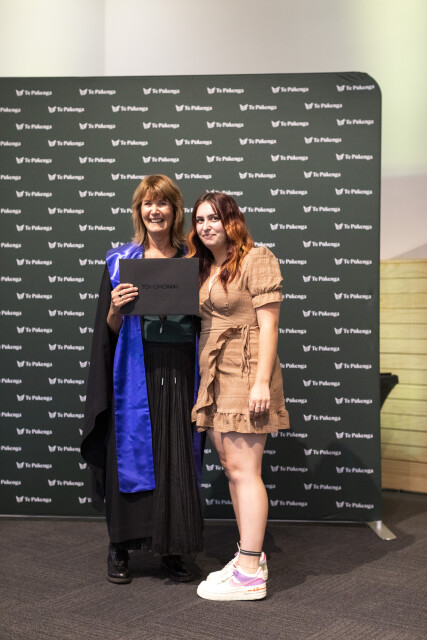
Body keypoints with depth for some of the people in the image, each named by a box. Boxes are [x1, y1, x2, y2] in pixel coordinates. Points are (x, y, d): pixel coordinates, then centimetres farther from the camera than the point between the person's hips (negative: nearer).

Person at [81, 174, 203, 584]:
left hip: (179, 371, 1)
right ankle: (120, 548, 17)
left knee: (178, 459, 3)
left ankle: (172, 549, 16)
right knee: (129, 454, 2)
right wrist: (115, 309, -16)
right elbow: (110, 329, 4)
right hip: (136, 372, -1)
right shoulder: (121, 261, 5)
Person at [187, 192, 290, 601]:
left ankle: (249, 575, -1)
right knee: (231, 467, 10)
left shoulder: (257, 260, -5)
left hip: (245, 374, -8)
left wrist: (261, 382, -18)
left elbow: (268, 324, -11)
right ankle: (251, 557, 21)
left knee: (243, 469, -8)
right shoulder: (205, 268, 19)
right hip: (214, 376, 8)